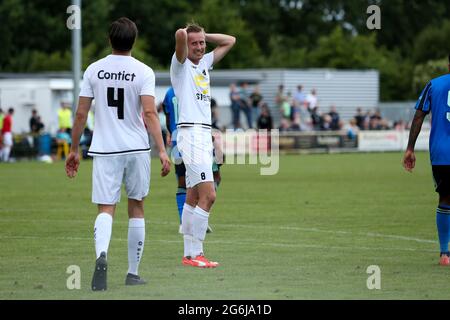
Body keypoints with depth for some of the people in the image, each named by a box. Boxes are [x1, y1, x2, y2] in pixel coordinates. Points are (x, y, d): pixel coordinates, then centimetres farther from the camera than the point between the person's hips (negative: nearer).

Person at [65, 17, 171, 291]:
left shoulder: (94, 70, 2)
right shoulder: (143, 72, -5)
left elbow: (81, 114, 3)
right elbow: (149, 113, -14)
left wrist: (74, 150, 12)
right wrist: (162, 151, -15)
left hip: (104, 150, 1)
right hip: (137, 148, -1)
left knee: (106, 209, -2)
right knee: (136, 208, 13)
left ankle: (102, 254, -32)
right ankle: (133, 272, 17)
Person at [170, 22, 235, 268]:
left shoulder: (204, 63, 18)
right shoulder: (180, 64, -3)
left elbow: (229, 41, 27)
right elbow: (180, 35, -21)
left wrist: (203, 35, 16)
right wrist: (186, 34, 1)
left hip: (205, 134, 8)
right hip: (190, 133, -8)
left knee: (193, 197, 7)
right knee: (208, 195, -15)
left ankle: (190, 253, 8)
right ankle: (194, 253, -14)